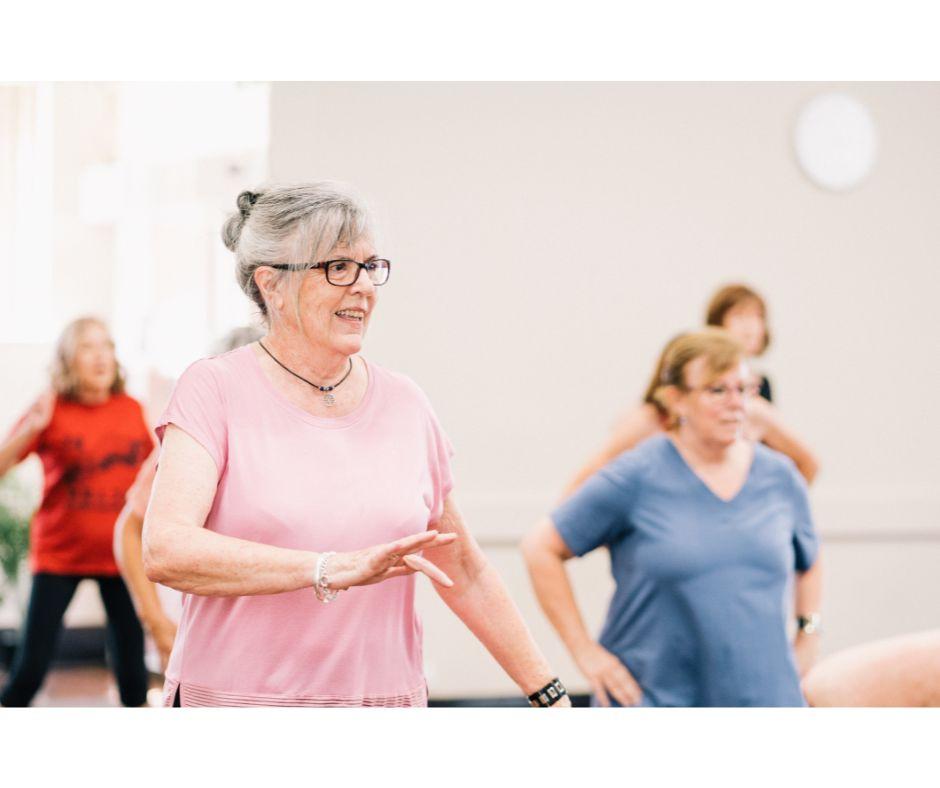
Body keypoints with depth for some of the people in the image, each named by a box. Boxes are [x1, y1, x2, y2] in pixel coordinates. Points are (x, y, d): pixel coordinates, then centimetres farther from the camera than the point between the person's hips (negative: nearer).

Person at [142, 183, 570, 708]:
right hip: (236, 699, -3)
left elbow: (464, 574, 19)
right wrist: (333, 569, -26)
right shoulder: (216, 390, -2)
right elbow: (164, 550, -18)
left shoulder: (404, 404, 10)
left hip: (384, 695, 4)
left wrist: (549, 694, 18)